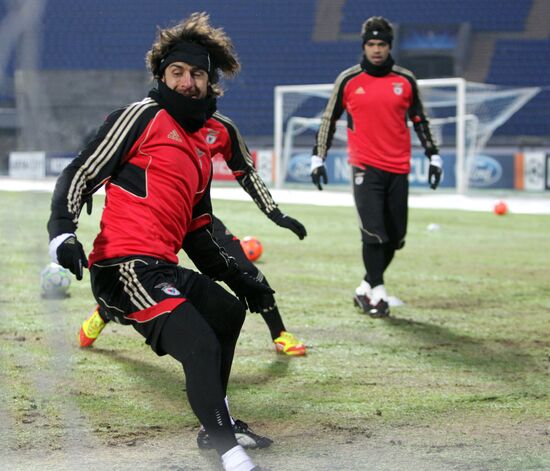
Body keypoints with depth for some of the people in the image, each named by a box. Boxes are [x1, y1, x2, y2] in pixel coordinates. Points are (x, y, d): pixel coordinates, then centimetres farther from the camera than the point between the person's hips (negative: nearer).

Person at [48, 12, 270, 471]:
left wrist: (238, 277, 27)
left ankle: (217, 424, 33)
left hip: (162, 268, 10)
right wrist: (62, 234, -22)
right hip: (126, 266, -10)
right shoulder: (143, 116, -1)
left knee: (229, 310, 26)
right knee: (202, 347, -23)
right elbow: (79, 175, -7)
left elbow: (196, 233, 29)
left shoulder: (201, 148, 23)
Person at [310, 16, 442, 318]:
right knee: (373, 233, -13)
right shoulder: (348, 80, 2)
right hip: (365, 167, -3)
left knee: (395, 237, 6)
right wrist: (318, 158, 4)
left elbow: (419, 120, 15)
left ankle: (366, 289, 21)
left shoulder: (406, 80, 7)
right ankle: (377, 293, -4)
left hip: (398, 169, 3)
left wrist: (433, 156, 10)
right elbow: (329, 120, 8)